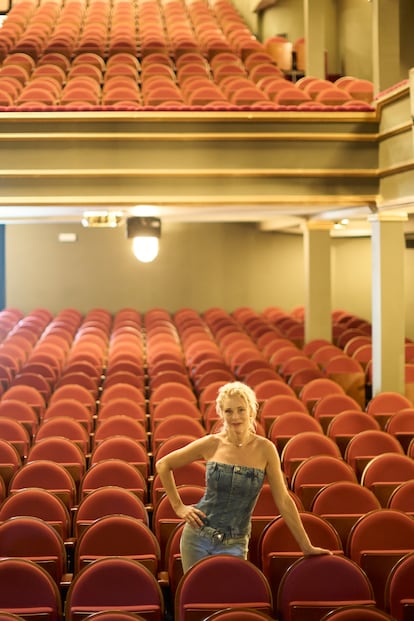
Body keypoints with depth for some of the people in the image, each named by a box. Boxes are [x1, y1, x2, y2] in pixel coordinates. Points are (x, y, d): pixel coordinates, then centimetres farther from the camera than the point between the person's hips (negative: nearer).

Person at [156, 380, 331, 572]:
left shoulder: (264, 449, -7)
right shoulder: (211, 444, -5)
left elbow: (283, 501, -2)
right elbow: (163, 465, 6)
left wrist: (306, 547, -2)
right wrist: (178, 506, 2)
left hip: (234, 544, -1)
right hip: (198, 536, 1)